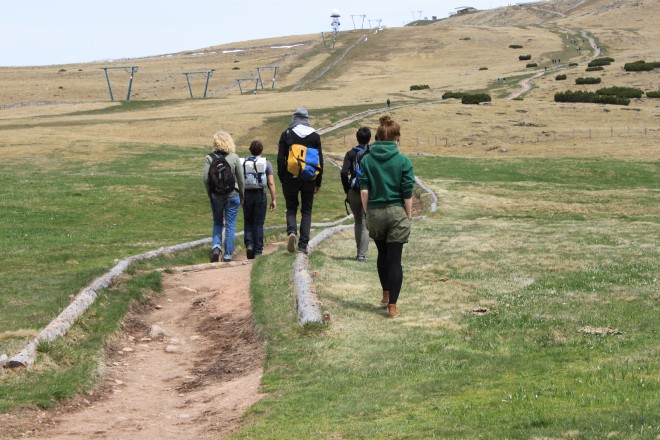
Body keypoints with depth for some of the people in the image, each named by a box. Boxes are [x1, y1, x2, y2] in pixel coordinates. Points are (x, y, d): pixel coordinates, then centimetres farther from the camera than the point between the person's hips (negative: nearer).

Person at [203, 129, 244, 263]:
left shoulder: (209, 158, -6)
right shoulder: (234, 157, -5)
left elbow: (205, 178, -9)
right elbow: (241, 178, 0)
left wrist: (210, 194, 6)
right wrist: (242, 196, 11)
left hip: (216, 195, 0)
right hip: (232, 195, 0)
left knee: (217, 223, 18)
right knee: (230, 225, 6)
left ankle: (216, 246, -3)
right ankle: (228, 255, 7)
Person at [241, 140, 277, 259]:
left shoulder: (243, 163, 2)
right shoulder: (266, 163, -2)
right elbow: (271, 183, -6)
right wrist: (273, 199, 0)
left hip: (247, 195, 1)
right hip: (260, 195, -1)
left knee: (248, 222, 13)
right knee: (258, 224, 5)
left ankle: (249, 244, -7)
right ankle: (258, 251, 6)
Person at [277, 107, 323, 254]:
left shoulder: (286, 135, -1)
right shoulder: (315, 136, 2)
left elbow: (280, 159, -2)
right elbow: (320, 160, 4)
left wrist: (282, 178, 6)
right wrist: (318, 182, 10)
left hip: (290, 178, -1)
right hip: (309, 179, 1)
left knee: (291, 208, 13)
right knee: (306, 211, 8)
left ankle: (292, 231, -16)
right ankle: (303, 245, 1)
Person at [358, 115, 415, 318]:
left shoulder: (367, 160, -2)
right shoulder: (403, 161, -7)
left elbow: (364, 190, -4)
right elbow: (407, 193, -7)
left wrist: (367, 212, 7)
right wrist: (409, 216, 4)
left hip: (375, 213, 2)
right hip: (397, 212, -2)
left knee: (382, 255, 22)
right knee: (395, 259, 1)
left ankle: (386, 296, 32)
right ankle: (392, 306, 1)